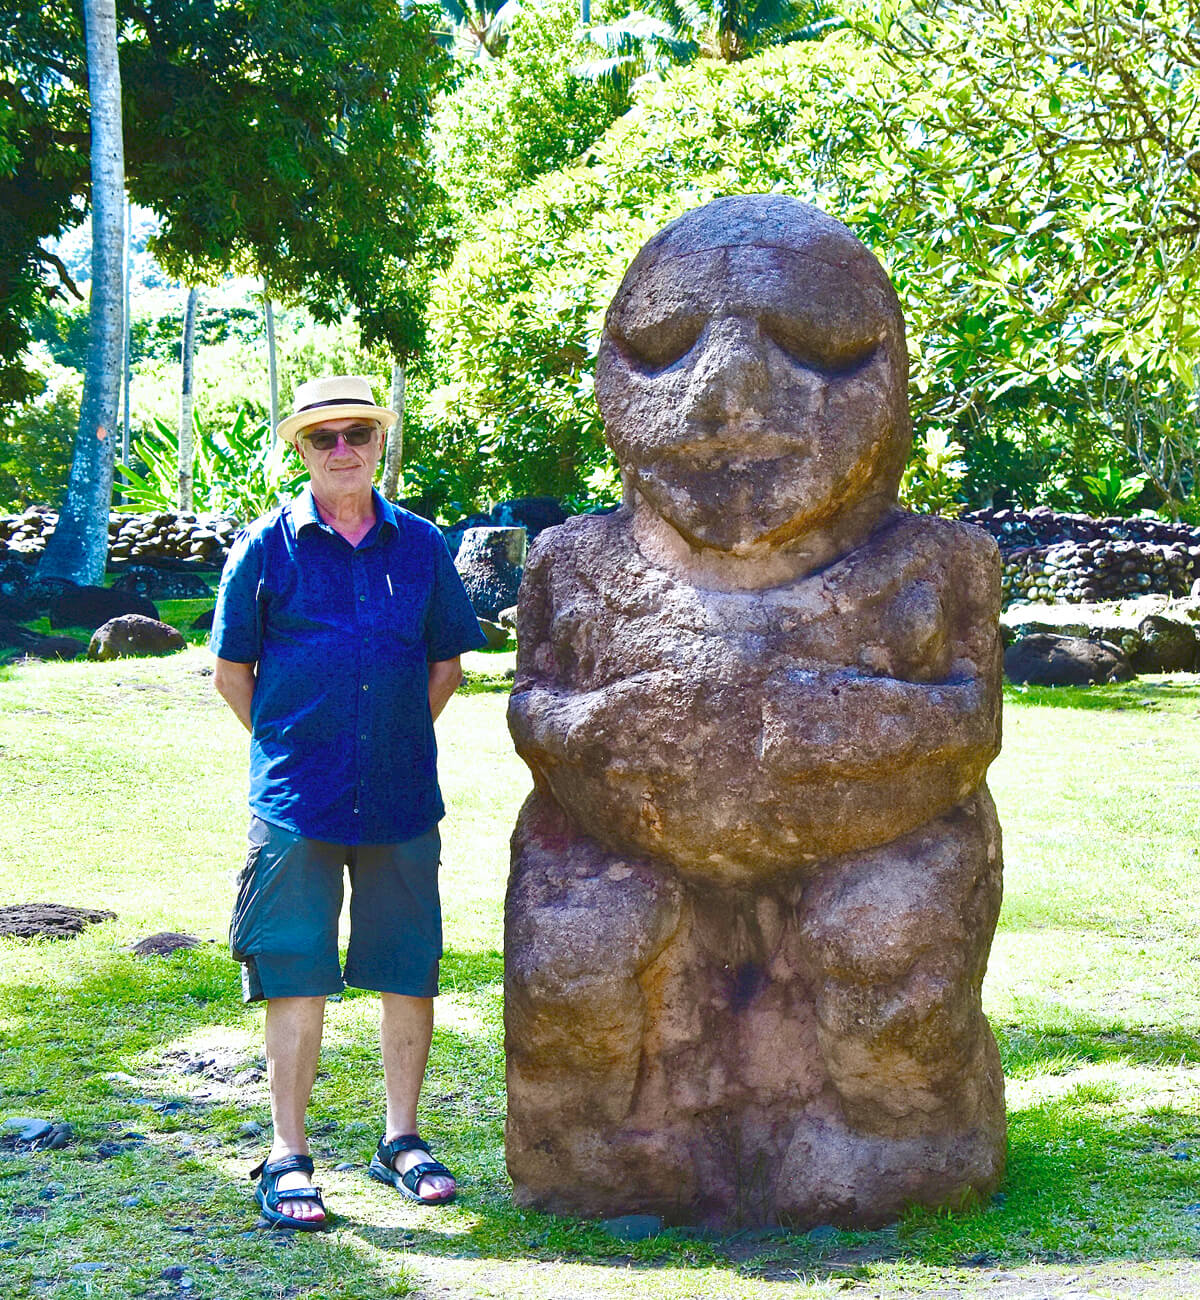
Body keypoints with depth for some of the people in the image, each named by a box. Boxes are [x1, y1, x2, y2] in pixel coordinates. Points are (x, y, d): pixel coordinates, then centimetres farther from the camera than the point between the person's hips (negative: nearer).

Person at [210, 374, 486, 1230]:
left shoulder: (422, 546, 7)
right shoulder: (267, 546, 1)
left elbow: (446, 662, 17)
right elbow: (231, 669, 7)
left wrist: (403, 737, 10)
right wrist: (289, 746, 4)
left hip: (402, 798, 3)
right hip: (297, 803, -3)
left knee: (410, 969, 8)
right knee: (297, 974, -1)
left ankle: (402, 1140, 22)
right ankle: (288, 1156, 8)